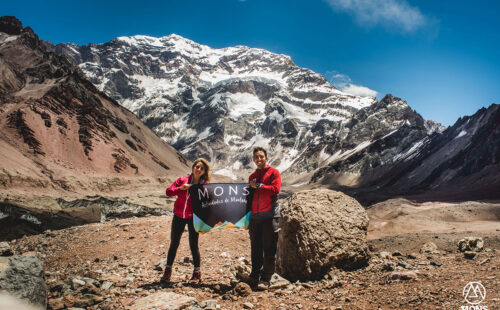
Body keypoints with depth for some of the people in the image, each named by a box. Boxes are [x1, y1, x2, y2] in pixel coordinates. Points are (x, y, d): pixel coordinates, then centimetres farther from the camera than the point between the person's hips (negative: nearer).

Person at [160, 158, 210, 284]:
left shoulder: (205, 185, -2)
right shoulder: (182, 180, 2)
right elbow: (168, 192, -4)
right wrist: (181, 188, -18)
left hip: (193, 218, -2)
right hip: (178, 216, 2)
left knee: (193, 245, 2)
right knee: (174, 244, 10)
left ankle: (197, 273, 14)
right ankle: (167, 271, 24)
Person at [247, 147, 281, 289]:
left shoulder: (273, 172, 4)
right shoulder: (252, 176, 21)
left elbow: (275, 189, -12)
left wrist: (258, 186, -7)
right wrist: (247, 214, 19)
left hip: (270, 215, -5)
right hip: (255, 216, 5)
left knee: (269, 248, -3)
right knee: (255, 248, 8)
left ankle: (265, 279, 2)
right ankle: (254, 277, 16)